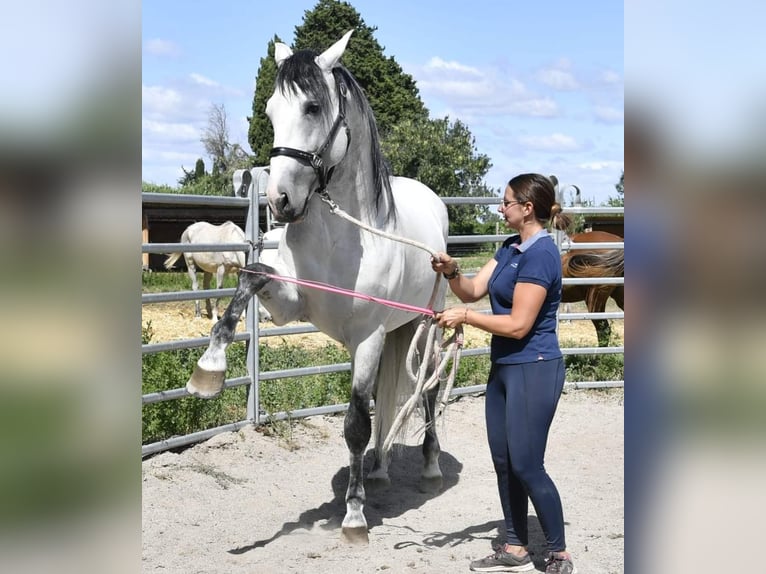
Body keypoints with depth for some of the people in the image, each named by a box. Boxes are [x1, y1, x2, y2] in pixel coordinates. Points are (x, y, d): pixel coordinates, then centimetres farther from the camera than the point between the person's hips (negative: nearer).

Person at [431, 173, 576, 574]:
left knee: (527, 466, -4)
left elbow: (518, 325, -21)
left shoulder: (540, 255, -19)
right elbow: (473, 290, 9)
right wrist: (451, 272, -10)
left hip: (533, 370, -10)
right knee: (504, 462, 13)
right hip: (504, 367, 10)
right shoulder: (511, 247, 10)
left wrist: (464, 317, -15)